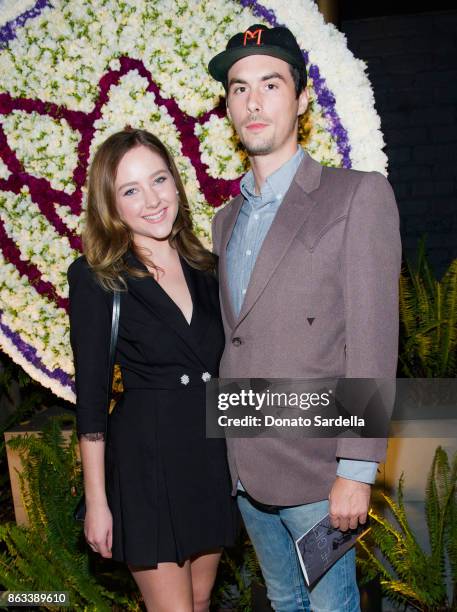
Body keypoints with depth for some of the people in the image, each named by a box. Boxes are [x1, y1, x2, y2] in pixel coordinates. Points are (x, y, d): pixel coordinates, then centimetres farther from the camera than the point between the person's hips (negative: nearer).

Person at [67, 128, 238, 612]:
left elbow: (222, 366, 11)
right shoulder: (96, 278, -11)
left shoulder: (204, 266, 4)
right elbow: (90, 396, -10)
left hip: (214, 450, 5)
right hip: (146, 459, -5)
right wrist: (96, 500, -9)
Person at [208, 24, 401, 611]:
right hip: (243, 468, 6)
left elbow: (372, 339, -14)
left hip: (314, 466, -6)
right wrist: (226, 451, 10)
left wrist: (356, 471, -17)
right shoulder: (227, 220, 12)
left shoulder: (358, 194, -9)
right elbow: (232, 339, 13)